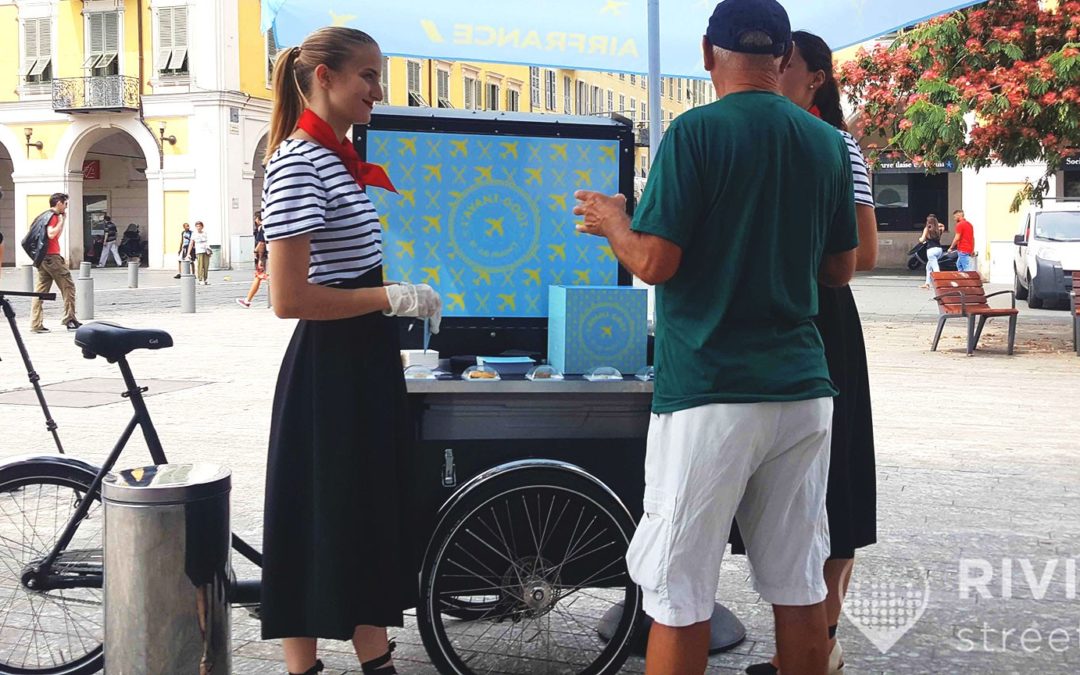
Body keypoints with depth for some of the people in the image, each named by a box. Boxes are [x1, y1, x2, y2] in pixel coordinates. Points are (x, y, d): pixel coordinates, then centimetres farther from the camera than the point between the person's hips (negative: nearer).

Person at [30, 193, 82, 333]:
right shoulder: (53, 216, -10)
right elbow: (51, 234, -25)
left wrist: (64, 220, 20)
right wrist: (61, 221, -13)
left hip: (42, 258, 9)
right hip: (52, 257, -9)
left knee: (40, 290, 4)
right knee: (68, 286, 0)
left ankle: (36, 324, 1)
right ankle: (69, 320, 1)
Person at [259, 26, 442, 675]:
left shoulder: (346, 158, 12)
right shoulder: (297, 161, -16)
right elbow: (291, 298, -22)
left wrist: (413, 295, 14)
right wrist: (394, 297, -20)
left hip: (371, 358, 9)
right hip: (327, 365, -9)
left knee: (375, 512, 15)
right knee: (317, 521, 2)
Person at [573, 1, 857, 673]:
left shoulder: (695, 132, -8)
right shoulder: (829, 143, 8)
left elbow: (655, 263, -13)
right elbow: (841, 269, 15)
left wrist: (613, 222, 7)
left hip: (710, 395, -5)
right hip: (802, 389, 6)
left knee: (680, 599, 2)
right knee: (800, 587, 13)